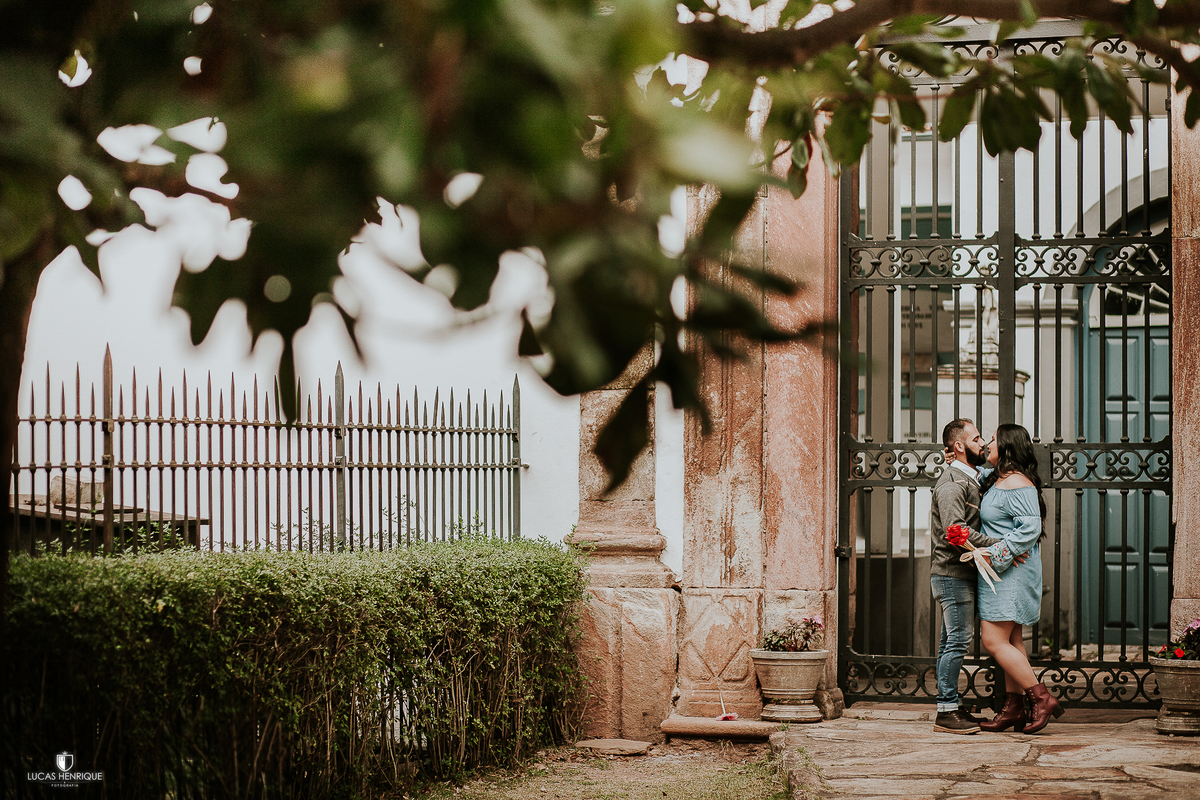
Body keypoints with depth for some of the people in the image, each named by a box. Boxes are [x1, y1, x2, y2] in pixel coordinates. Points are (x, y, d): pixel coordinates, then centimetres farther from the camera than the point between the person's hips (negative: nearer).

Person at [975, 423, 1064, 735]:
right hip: (1001, 569, 10)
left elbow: (1030, 528, -24)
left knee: (994, 641, -11)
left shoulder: (1016, 484, -16)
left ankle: (1042, 697, -9)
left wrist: (994, 554, -25)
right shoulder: (1000, 481, 14)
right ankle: (1014, 707, 15)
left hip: (1012, 569, -10)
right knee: (1010, 640, 11)